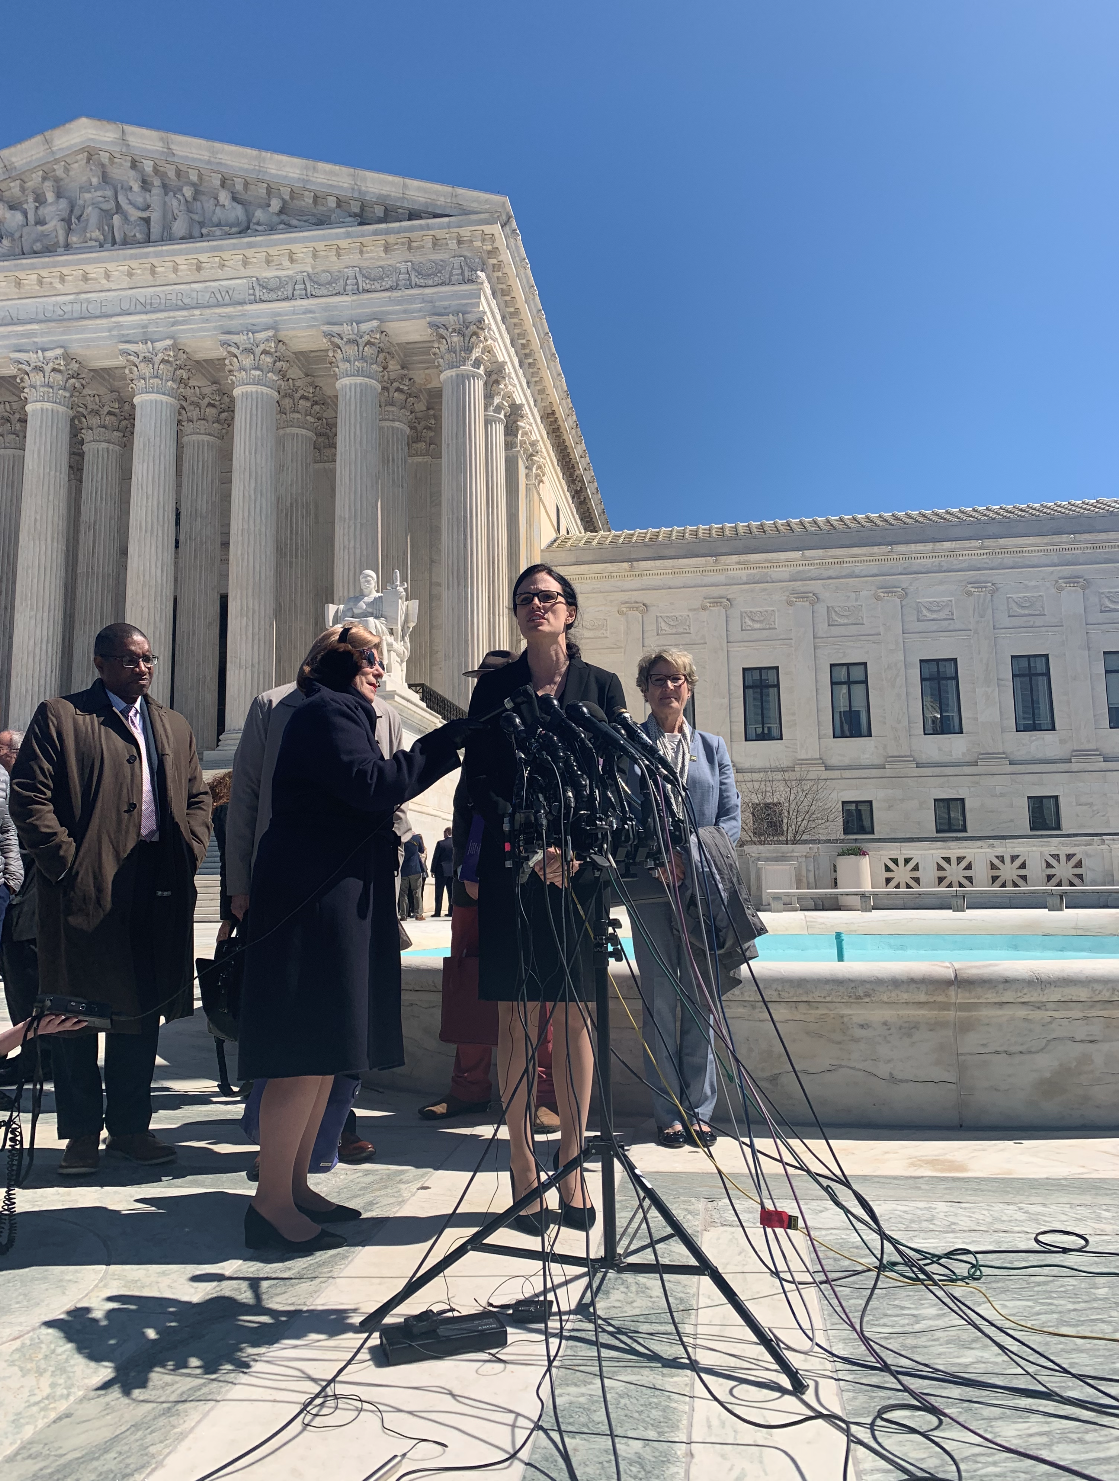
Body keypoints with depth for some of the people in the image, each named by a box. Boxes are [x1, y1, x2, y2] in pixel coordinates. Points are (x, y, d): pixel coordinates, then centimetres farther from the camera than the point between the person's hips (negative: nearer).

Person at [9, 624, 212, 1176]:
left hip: (159, 893, 5)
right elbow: (29, 798, -6)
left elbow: (197, 796, 19)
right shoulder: (58, 718, 1)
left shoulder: (174, 726, 17)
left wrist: (189, 851, 4)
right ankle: (82, 1132, 18)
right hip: (87, 890, -4)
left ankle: (130, 1126, 22)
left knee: (144, 1011, 10)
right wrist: (67, 863, -12)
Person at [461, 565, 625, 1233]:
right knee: (519, 1022, 1)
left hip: (582, 869, 0)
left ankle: (572, 1170, 15)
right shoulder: (494, 687, 8)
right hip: (513, 870, 0)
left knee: (574, 1020, 4)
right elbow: (477, 782, 2)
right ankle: (525, 1173, 10)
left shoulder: (602, 685, 9)